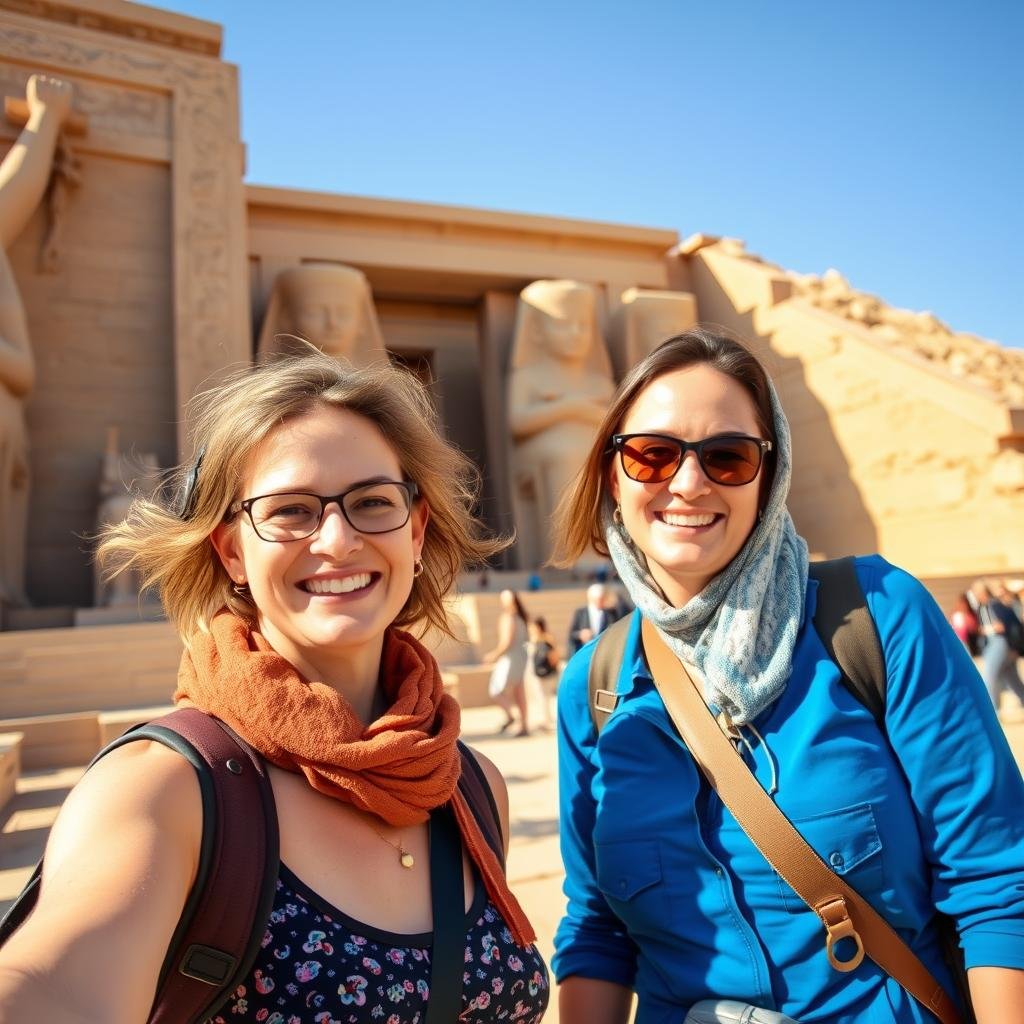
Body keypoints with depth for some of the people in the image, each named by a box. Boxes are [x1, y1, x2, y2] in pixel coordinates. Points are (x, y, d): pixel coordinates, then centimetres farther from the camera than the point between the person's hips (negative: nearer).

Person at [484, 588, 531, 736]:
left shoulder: (507, 617, -16)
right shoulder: (521, 617, 8)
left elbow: (506, 642, -21)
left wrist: (494, 655, -9)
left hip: (509, 658, -8)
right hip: (521, 656, 8)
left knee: (495, 690, 2)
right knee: (519, 692, 13)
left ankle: (509, 716, -9)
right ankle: (524, 726, 15)